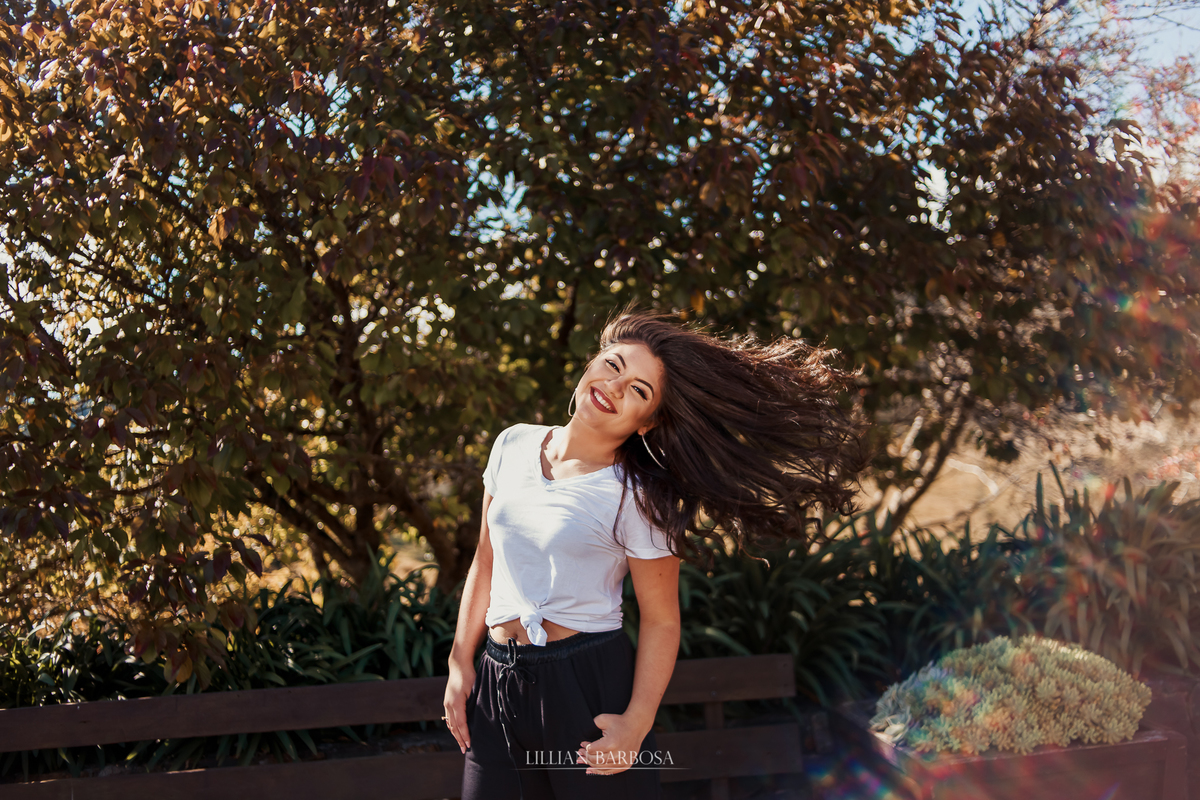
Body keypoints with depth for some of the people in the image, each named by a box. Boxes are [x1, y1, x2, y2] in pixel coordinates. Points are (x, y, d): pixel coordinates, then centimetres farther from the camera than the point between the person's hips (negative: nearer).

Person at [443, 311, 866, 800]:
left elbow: (661, 621, -6)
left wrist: (636, 723, -15)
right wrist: (460, 665, 10)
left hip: (590, 686, -4)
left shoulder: (637, 500, -10)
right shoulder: (513, 446, 5)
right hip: (496, 682, 5)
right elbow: (486, 563, 12)